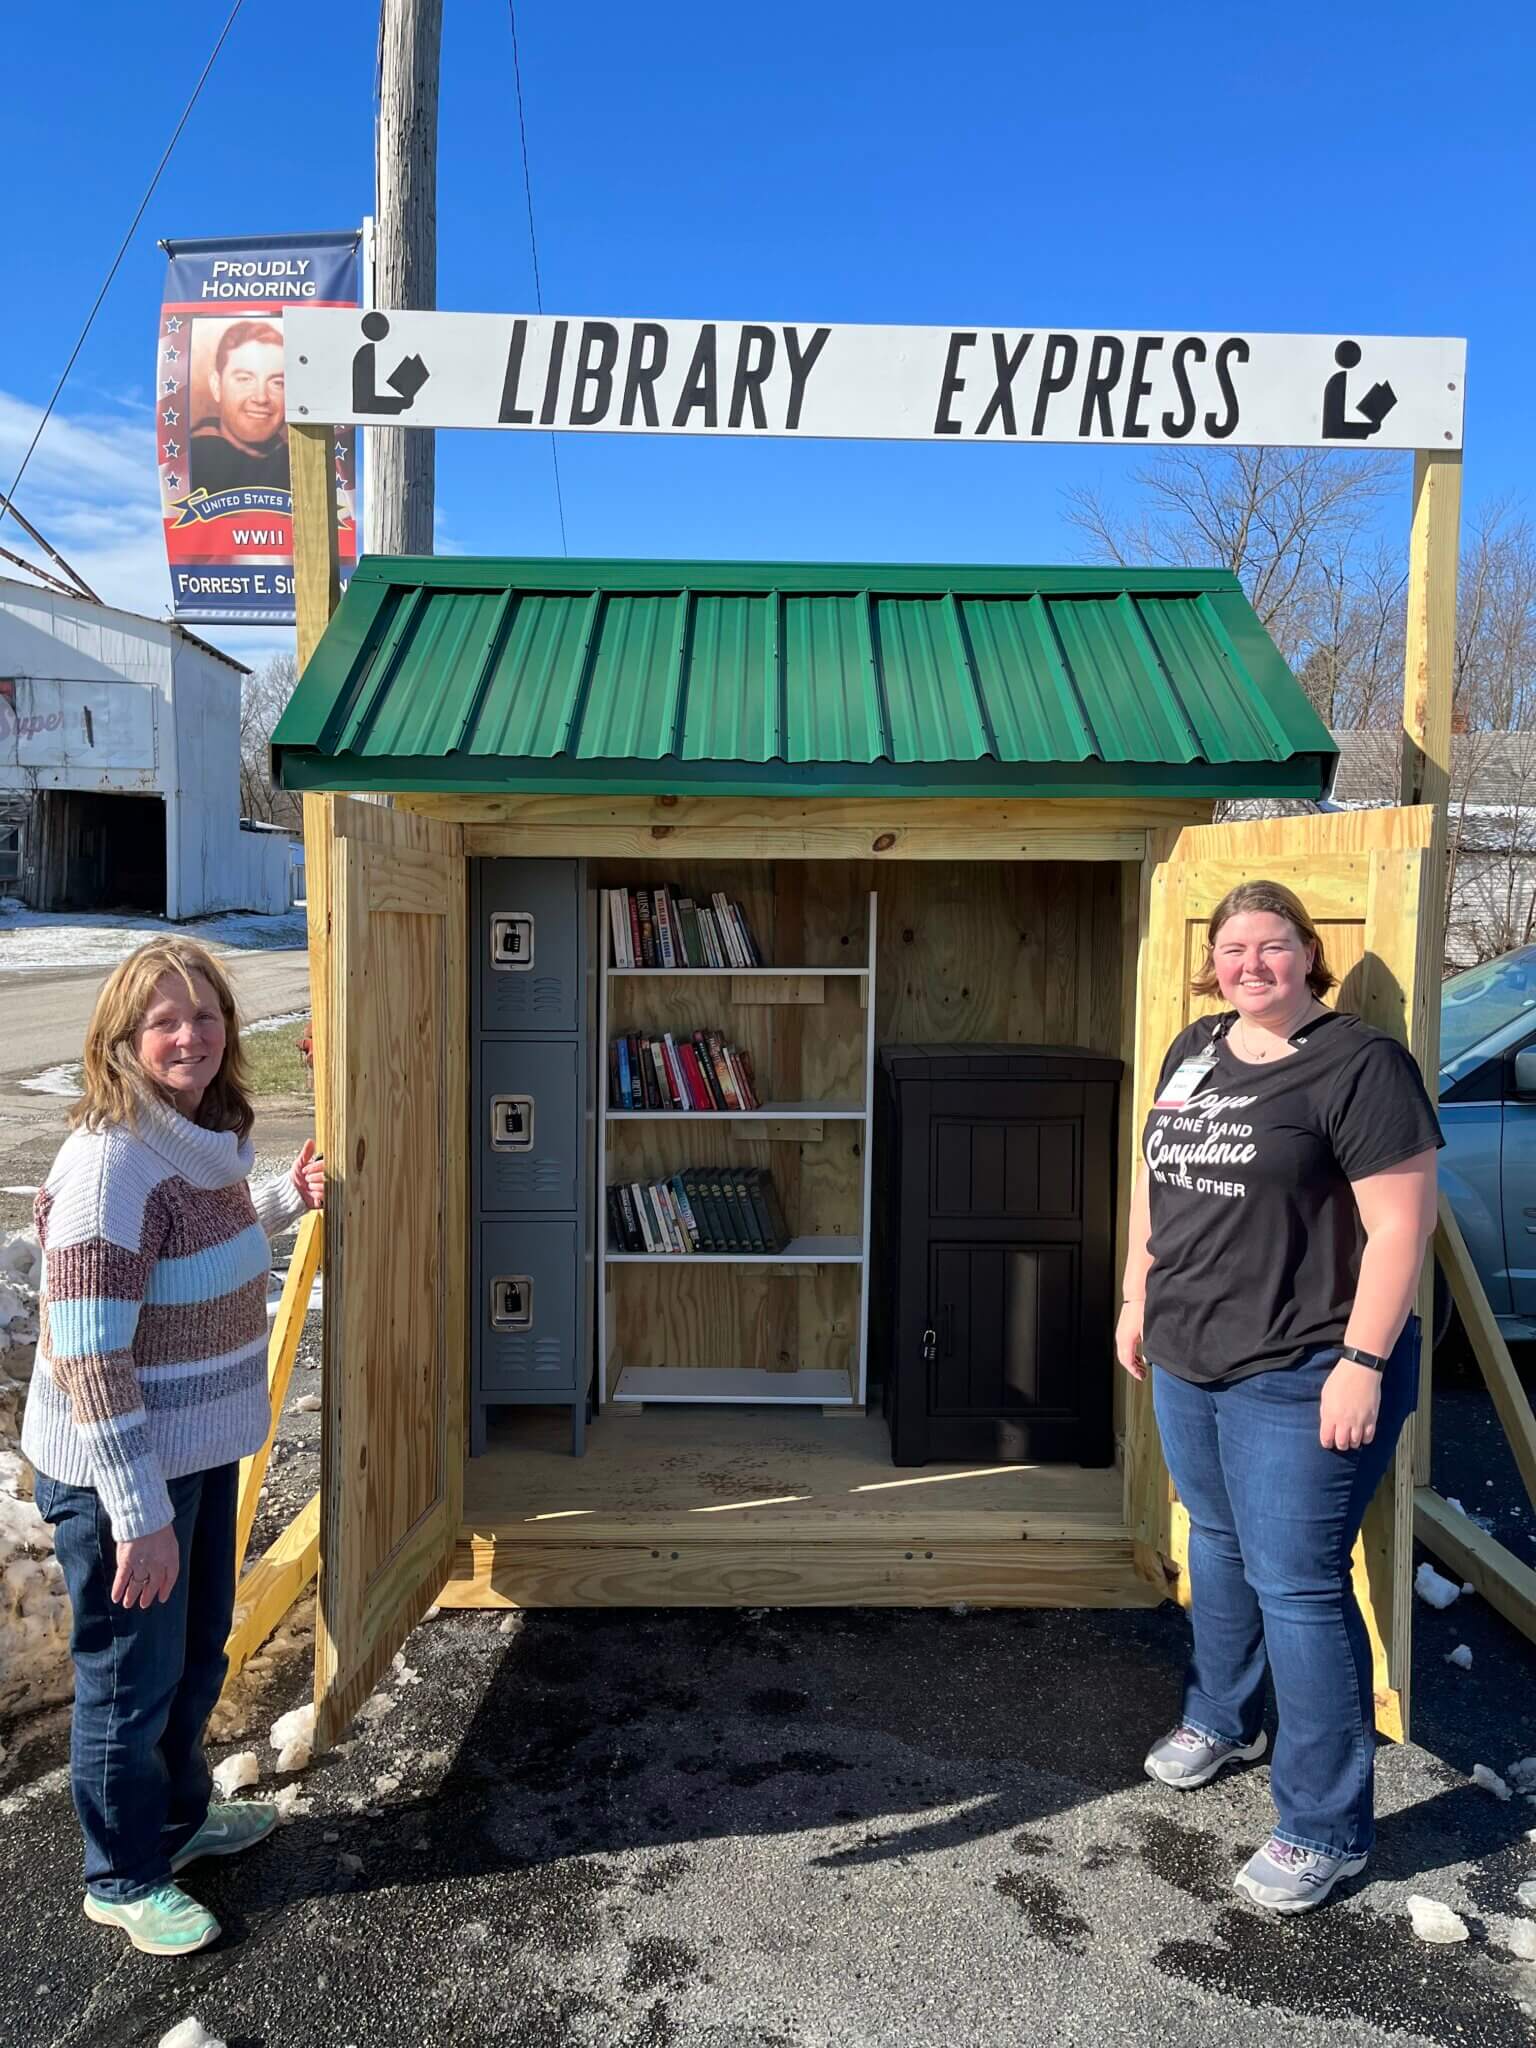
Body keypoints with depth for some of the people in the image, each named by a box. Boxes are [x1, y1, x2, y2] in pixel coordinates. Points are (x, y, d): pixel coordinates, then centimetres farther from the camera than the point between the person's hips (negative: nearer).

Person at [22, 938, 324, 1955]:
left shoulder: (205, 1136, 0)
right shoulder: (109, 1162, -27)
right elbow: (88, 1357, -27)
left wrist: (284, 1199, 9)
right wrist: (140, 1513, -24)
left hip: (204, 1449, 8)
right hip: (122, 1471, -8)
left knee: (198, 1654, 25)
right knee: (133, 1676, 13)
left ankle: (178, 1814, 49)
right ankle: (125, 1878, 36)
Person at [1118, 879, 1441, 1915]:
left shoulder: (1360, 1063, -15)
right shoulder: (1194, 1051, 7)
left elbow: (1402, 1222, -17)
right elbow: (1155, 1179, 16)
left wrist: (1364, 1362, -20)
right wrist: (1138, 1298, 15)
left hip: (1302, 1376, -7)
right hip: (1189, 1363, 7)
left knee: (1297, 1587, 0)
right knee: (1219, 1545, 23)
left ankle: (1325, 1830, 18)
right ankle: (1223, 1720, 46)